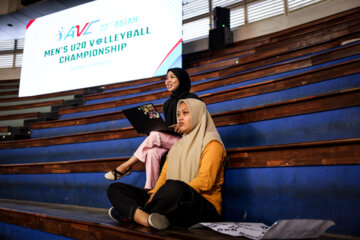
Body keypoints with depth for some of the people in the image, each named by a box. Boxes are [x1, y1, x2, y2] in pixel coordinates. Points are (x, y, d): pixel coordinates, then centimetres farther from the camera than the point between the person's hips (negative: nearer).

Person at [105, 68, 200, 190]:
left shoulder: (191, 98, 2)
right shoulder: (168, 103, 22)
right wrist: (151, 131, 2)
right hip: (169, 142, 5)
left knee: (155, 135, -28)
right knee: (152, 152, -29)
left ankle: (126, 166, -18)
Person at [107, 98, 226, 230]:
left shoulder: (211, 143, 2)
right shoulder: (177, 145, 25)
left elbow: (205, 181, -13)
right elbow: (164, 175, 15)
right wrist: (154, 194, -5)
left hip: (204, 206, -7)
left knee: (175, 188, -43)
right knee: (115, 188, -2)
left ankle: (131, 213, -18)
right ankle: (147, 219, -30)